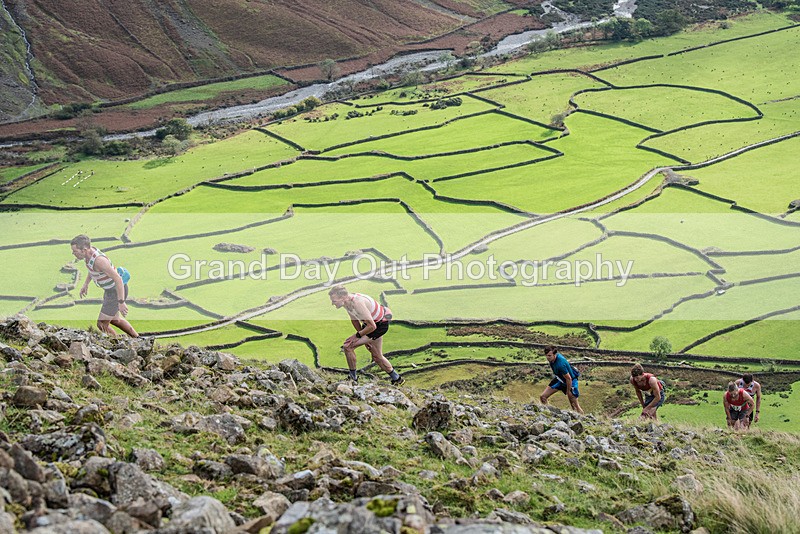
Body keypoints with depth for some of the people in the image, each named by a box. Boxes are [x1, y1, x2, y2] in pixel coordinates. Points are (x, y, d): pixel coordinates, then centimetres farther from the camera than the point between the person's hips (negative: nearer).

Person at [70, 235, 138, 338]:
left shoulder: (99, 260, -36)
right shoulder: (90, 250, -8)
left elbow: (118, 279, -34)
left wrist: (121, 302, -32)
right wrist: (85, 284, 19)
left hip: (118, 292, -9)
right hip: (111, 288, 9)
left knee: (102, 324, 2)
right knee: (114, 319, 27)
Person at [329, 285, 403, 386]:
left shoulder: (357, 303, -36)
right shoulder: (346, 302, -8)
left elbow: (372, 326, -31)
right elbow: (354, 320, 8)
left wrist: (357, 336, -19)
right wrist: (365, 339, 11)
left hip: (380, 324, -9)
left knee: (348, 346, -14)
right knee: (377, 356, 22)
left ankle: (353, 379, 0)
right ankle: (397, 379, 39)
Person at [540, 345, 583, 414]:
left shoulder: (561, 364, -39)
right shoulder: (551, 358, -15)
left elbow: (569, 378, -28)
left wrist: (568, 392, -16)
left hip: (571, 382, -8)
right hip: (559, 379, 8)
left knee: (575, 407, -1)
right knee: (543, 397, 0)